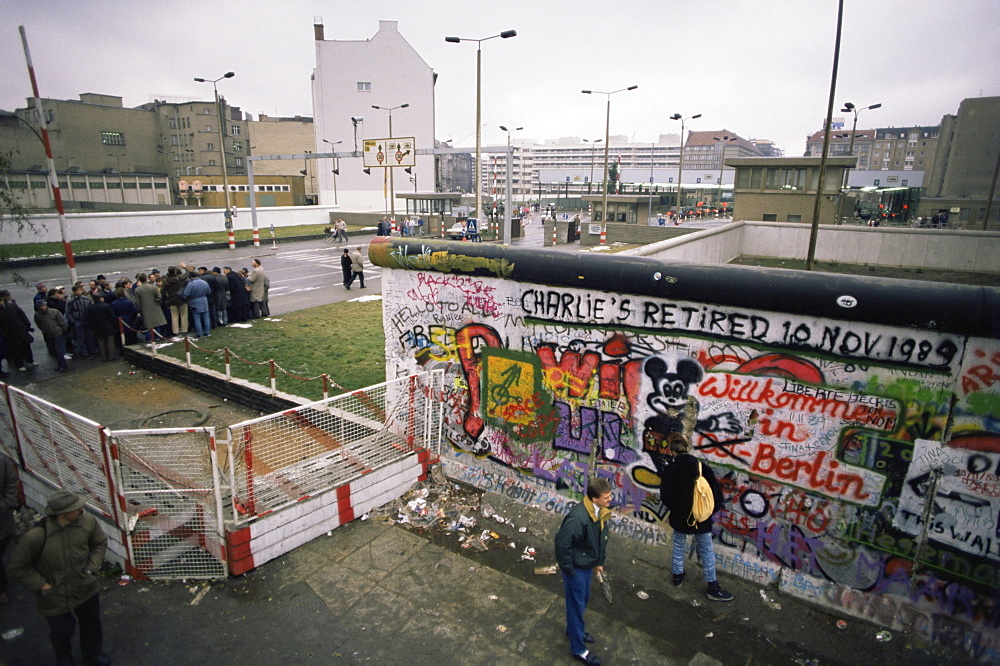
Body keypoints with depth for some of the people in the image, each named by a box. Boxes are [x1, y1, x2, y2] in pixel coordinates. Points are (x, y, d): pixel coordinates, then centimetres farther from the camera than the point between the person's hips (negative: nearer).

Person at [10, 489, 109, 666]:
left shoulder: (88, 521, -20)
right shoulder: (36, 536, -30)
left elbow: (100, 542, 1)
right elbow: (18, 567, -12)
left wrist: (92, 567, -7)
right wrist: (42, 585, -12)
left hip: (87, 588, 3)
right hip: (55, 596, -3)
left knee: (92, 624, 23)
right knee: (62, 631, 19)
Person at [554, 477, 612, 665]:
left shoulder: (601, 511, -9)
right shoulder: (578, 518, -37)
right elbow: (562, 543, -31)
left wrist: (599, 562, 15)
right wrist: (568, 569, -19)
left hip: (588, 565, 8)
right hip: (576, 568, -8)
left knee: (583, 600, 27)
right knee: (576, 605, 11)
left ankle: (574, 628, 52)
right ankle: (578, 648, 31)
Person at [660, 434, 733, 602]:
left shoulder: (669, 470, -13)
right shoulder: (702, 467, -18)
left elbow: (665, 497, -4)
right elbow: (716, 492, -11)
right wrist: (712, 510, 8)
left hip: (678, 517, 2)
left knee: (678, 547, 22)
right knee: (707, 551, 15)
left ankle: (678, 576, 37)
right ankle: (713, 588, 23)